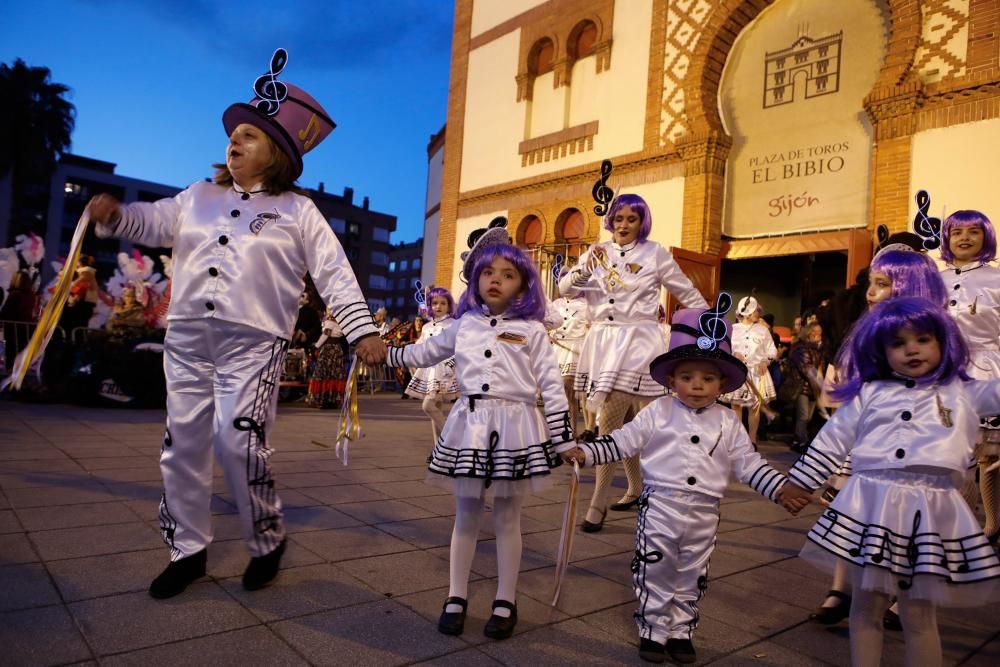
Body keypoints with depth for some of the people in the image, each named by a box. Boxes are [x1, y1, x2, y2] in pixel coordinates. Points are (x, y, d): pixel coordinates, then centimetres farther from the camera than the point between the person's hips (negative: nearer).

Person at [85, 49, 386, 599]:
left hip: (253, 345, -5)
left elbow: (335, 275, -3)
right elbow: (153, 222, 8)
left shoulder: (298, 212, 3)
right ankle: (188, 549, 22)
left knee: (238, 442, -12)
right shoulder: (200, 197, 18)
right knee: (182, 444, 7)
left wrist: (362, 331, -12)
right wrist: (114, 215, -14)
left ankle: (268, 541, 11)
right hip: (187, 339, 6)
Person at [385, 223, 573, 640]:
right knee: (466, 514, 11)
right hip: (469, 424, 3)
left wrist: (564, 438, -6)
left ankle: (505, 602, 22)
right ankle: (456, 597, 25)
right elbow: (426, 353, 23)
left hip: (515, 426, -2)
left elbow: (551, 385, -2)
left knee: (507, 517, 8)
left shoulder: (531, 330, 0)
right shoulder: (464, 325, 9)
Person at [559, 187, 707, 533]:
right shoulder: (597, 253, 10)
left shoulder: (655, 253, 1)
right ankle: (635, 488, 30)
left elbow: (689, 294, 8)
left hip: (637, 341, -4)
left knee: (610, 423, -12)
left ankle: (598, 502, -4)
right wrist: (585, 269, -13)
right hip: (602, 342, 4)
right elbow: (564, 289, 5)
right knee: (622, 424, 12)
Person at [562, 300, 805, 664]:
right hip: (659, 507, -2)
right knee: (654, 573, 7)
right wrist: (585, 451, -13)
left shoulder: (728, 423, 2)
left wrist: (782, 488, -2)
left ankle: (681, 631, 33)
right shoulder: (657, 413, -5)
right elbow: (623, 440, -4)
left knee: (692, 578, 15)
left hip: (704, 514, 2)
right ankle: (653, 631, 25)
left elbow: (749, 463, 5)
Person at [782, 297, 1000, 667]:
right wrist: (802, 480, 15)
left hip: (930, 510, 0)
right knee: (867, 603, 10)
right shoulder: (869, 394, 10)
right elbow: (834, 438, 13)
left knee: (919, 613, 6)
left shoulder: (963, 394, 12)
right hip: (872, 504, 1)